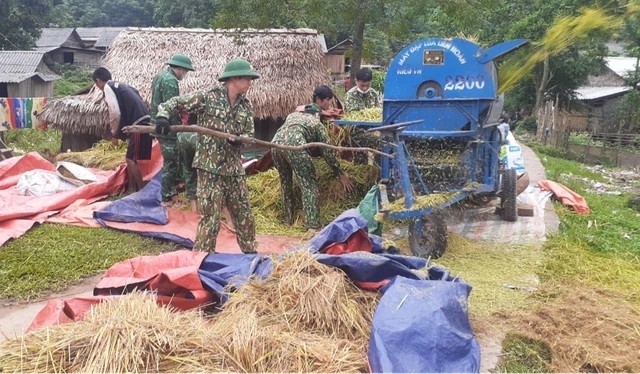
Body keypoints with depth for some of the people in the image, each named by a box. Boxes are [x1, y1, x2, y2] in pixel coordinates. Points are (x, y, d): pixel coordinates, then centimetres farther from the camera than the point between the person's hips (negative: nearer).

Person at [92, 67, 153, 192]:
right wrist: (117, 130, 27)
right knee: (130, 158, 16)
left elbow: (116, 113, -10)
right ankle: (131, 188, 23)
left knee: (132, 159, -4)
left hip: (138, 124, -9)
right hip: (143, 122, 9)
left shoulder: (108, 87, -1)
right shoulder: (120, 85, 26)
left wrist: (114, 134, 2)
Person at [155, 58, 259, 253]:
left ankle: (250, 253, 33)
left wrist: (238, 140, -15)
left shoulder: (246, 105, 7)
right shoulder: (208, 96, -10)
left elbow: (249, 133, 7)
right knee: (210, 218, -4)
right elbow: (174, 103, -5)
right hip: (210, 167, -6)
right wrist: (162, 117, -25)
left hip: (235, 168, 6)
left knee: (244, 214, 16)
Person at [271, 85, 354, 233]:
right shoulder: (317, 122, 18)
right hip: (294, 145, -6)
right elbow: (327, 151, 16)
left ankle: (288, 220, 29)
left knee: (285, 182, 22)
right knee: (309, 184, 0)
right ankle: (313, 226, -8)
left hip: (276, 143, 6)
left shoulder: (295, 113, 35)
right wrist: (341, 174, 21)